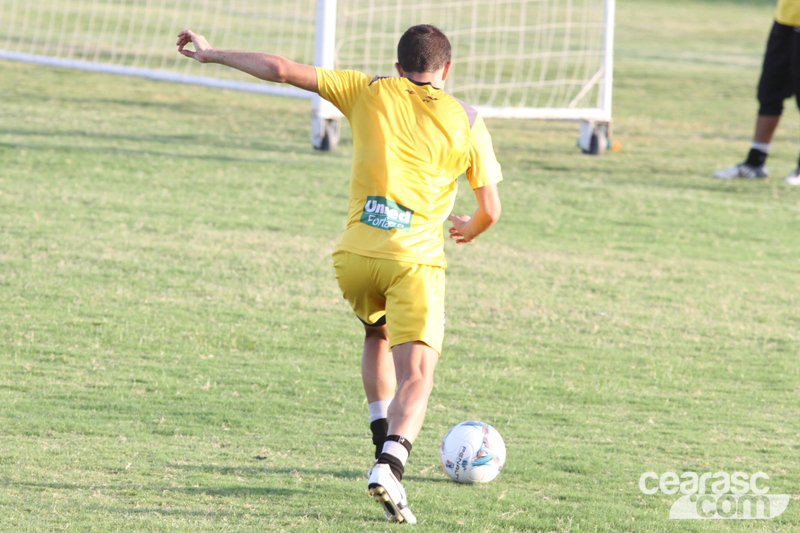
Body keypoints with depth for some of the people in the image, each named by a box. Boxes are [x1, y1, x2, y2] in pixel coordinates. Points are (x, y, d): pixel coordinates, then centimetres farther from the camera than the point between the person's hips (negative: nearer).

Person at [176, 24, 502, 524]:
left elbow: (284, 70, 6)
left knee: (378, 335, 31)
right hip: (414, 260, -3)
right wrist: (470, 229, 35)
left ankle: (385, 441, 21)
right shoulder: (466, 121, 7)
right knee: (416, 377, -7)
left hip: (353, 256, 3)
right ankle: (391, 462, -32)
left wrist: (213, 54, 18)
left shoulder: (370, 94, 10)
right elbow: (491, 210, 11)